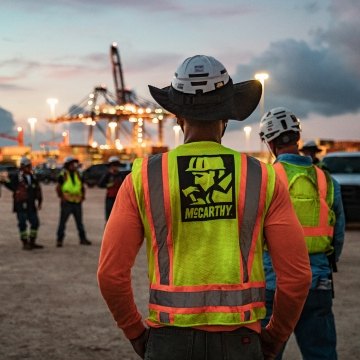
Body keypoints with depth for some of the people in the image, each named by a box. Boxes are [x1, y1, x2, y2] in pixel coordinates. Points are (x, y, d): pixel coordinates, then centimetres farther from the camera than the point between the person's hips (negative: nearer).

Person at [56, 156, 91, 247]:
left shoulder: (77, 174, 11)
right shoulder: (63, 175, -4)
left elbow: (82, 187, 19)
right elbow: (58, 188, -4)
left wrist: (82, 196, 7)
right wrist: (62, 197, -11)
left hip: (77, 202, 5)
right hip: (67, 202, -5)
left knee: (79, 222, 11)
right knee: (62, 222, -1)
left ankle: (83, 239, 18)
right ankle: (59, 239, 4)